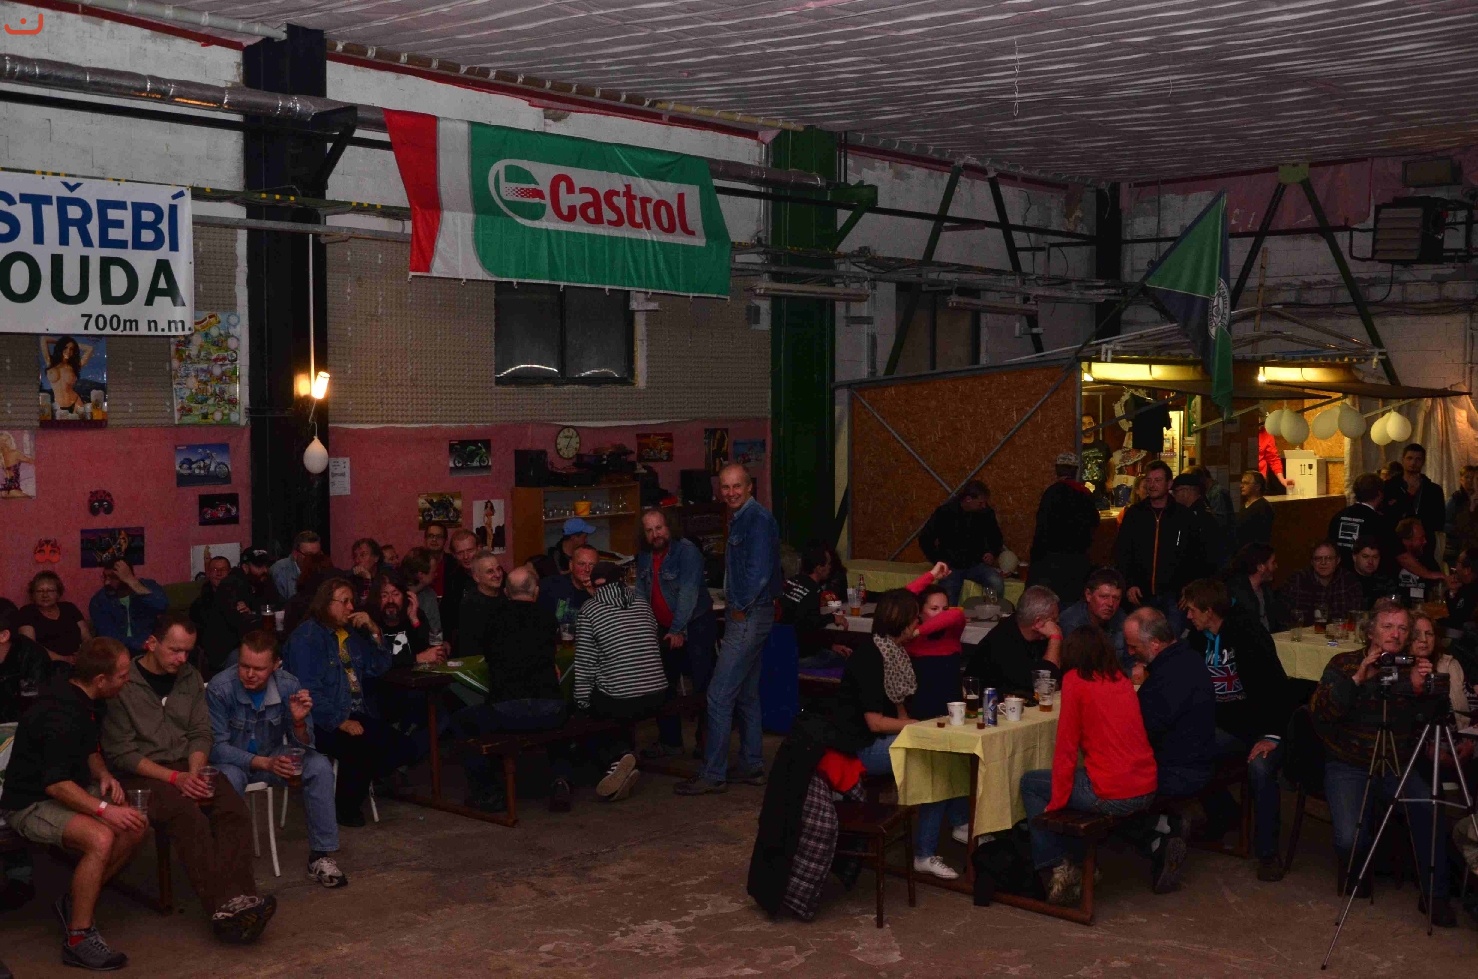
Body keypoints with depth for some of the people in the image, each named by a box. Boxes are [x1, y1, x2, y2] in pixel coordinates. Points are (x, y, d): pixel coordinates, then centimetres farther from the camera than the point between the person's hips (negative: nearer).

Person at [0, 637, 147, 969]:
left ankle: (77, 902, 6)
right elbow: (55, 784, -27)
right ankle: (78, 939, -23)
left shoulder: (84, 702, 4)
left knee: (136, 827, -8)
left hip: (72, 790, 9)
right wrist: (104, 809, -32)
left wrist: (104, 775, 1)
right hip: (31, 803, -9)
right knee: (100, 838, -32)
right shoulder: (60, 716, -26)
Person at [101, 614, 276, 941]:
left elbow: (201, 734, 11)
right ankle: (224, 905, -40)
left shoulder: (190, 678, 11)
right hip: (140, 775, -5)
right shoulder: (123, 685, -7)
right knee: (186, 814, -34)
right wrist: (174, 778, -16)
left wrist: (194, 773, -9)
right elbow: (120, 752, -10)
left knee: (232, 806, -25)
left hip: (187, 769, 5)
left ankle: (238, 900, -38)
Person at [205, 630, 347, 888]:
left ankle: (321, 855, -12)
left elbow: (302, 746, -10)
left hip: (272, 757, 3)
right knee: (229, 778, -37)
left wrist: (299, 722, -34)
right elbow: (216, 747, -21)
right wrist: (264, 763, -34)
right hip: (233, 760, -3)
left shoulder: (288, 685, -16)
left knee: (320, 767, -21)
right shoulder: (220, 688, -25)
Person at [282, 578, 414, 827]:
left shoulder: (350, 633, 17)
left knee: (404, 749, -9)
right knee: (362, 749, -33)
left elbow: (378, 668, 16)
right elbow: (308, 691, -18)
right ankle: (345, 806, -7)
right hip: (323, 723, -8)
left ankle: (355, 785, 7)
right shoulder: (306, 637, -9)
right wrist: (340, 722, -23)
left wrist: (374, 632, 2)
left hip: (354, 715, 8)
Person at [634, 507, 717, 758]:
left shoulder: (686, 551, -17)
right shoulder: (644, 556, 6)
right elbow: (641, 594, 8)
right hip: (665, 629, 7)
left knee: (702, 685, -8)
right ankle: (670, 740, 23)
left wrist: (678, 630, -25)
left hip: (695, 625, -7)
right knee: (664, 687, 12)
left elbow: (688, 593, -22)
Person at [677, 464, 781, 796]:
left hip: (749, 616, -11)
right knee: (746, 694, 15)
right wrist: (735, 605, 10)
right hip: (743, 615, 11)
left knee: (719, 695, -9)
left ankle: (713, 774, -3)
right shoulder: (740, 519, 14)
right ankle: (752, 767, 23)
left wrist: (740, 607, -14)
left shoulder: (758, 519, -17)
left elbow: (759, 571, -24)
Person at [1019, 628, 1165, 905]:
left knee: (1030, 783, 14)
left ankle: (1055, 870, 8)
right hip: (1147, 790, 6)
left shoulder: (1075, 679, -4)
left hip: (1112, 795, -6)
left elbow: (1066, 747, -5)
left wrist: (1056, 804, 1)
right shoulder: (1122, 680, 13)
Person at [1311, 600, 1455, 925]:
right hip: (1349, 766, -2)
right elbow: (1319, 713, -14)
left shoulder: (1413, 669, 8)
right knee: (1350, 839, -24)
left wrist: (1419, 689, -19)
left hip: (1398, 766, 2)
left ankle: (1434, 895, -11)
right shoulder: (1344, 665, 0)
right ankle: (1354, 870, 14)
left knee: (1429, 811, -28)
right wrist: (1358, 679, -24)